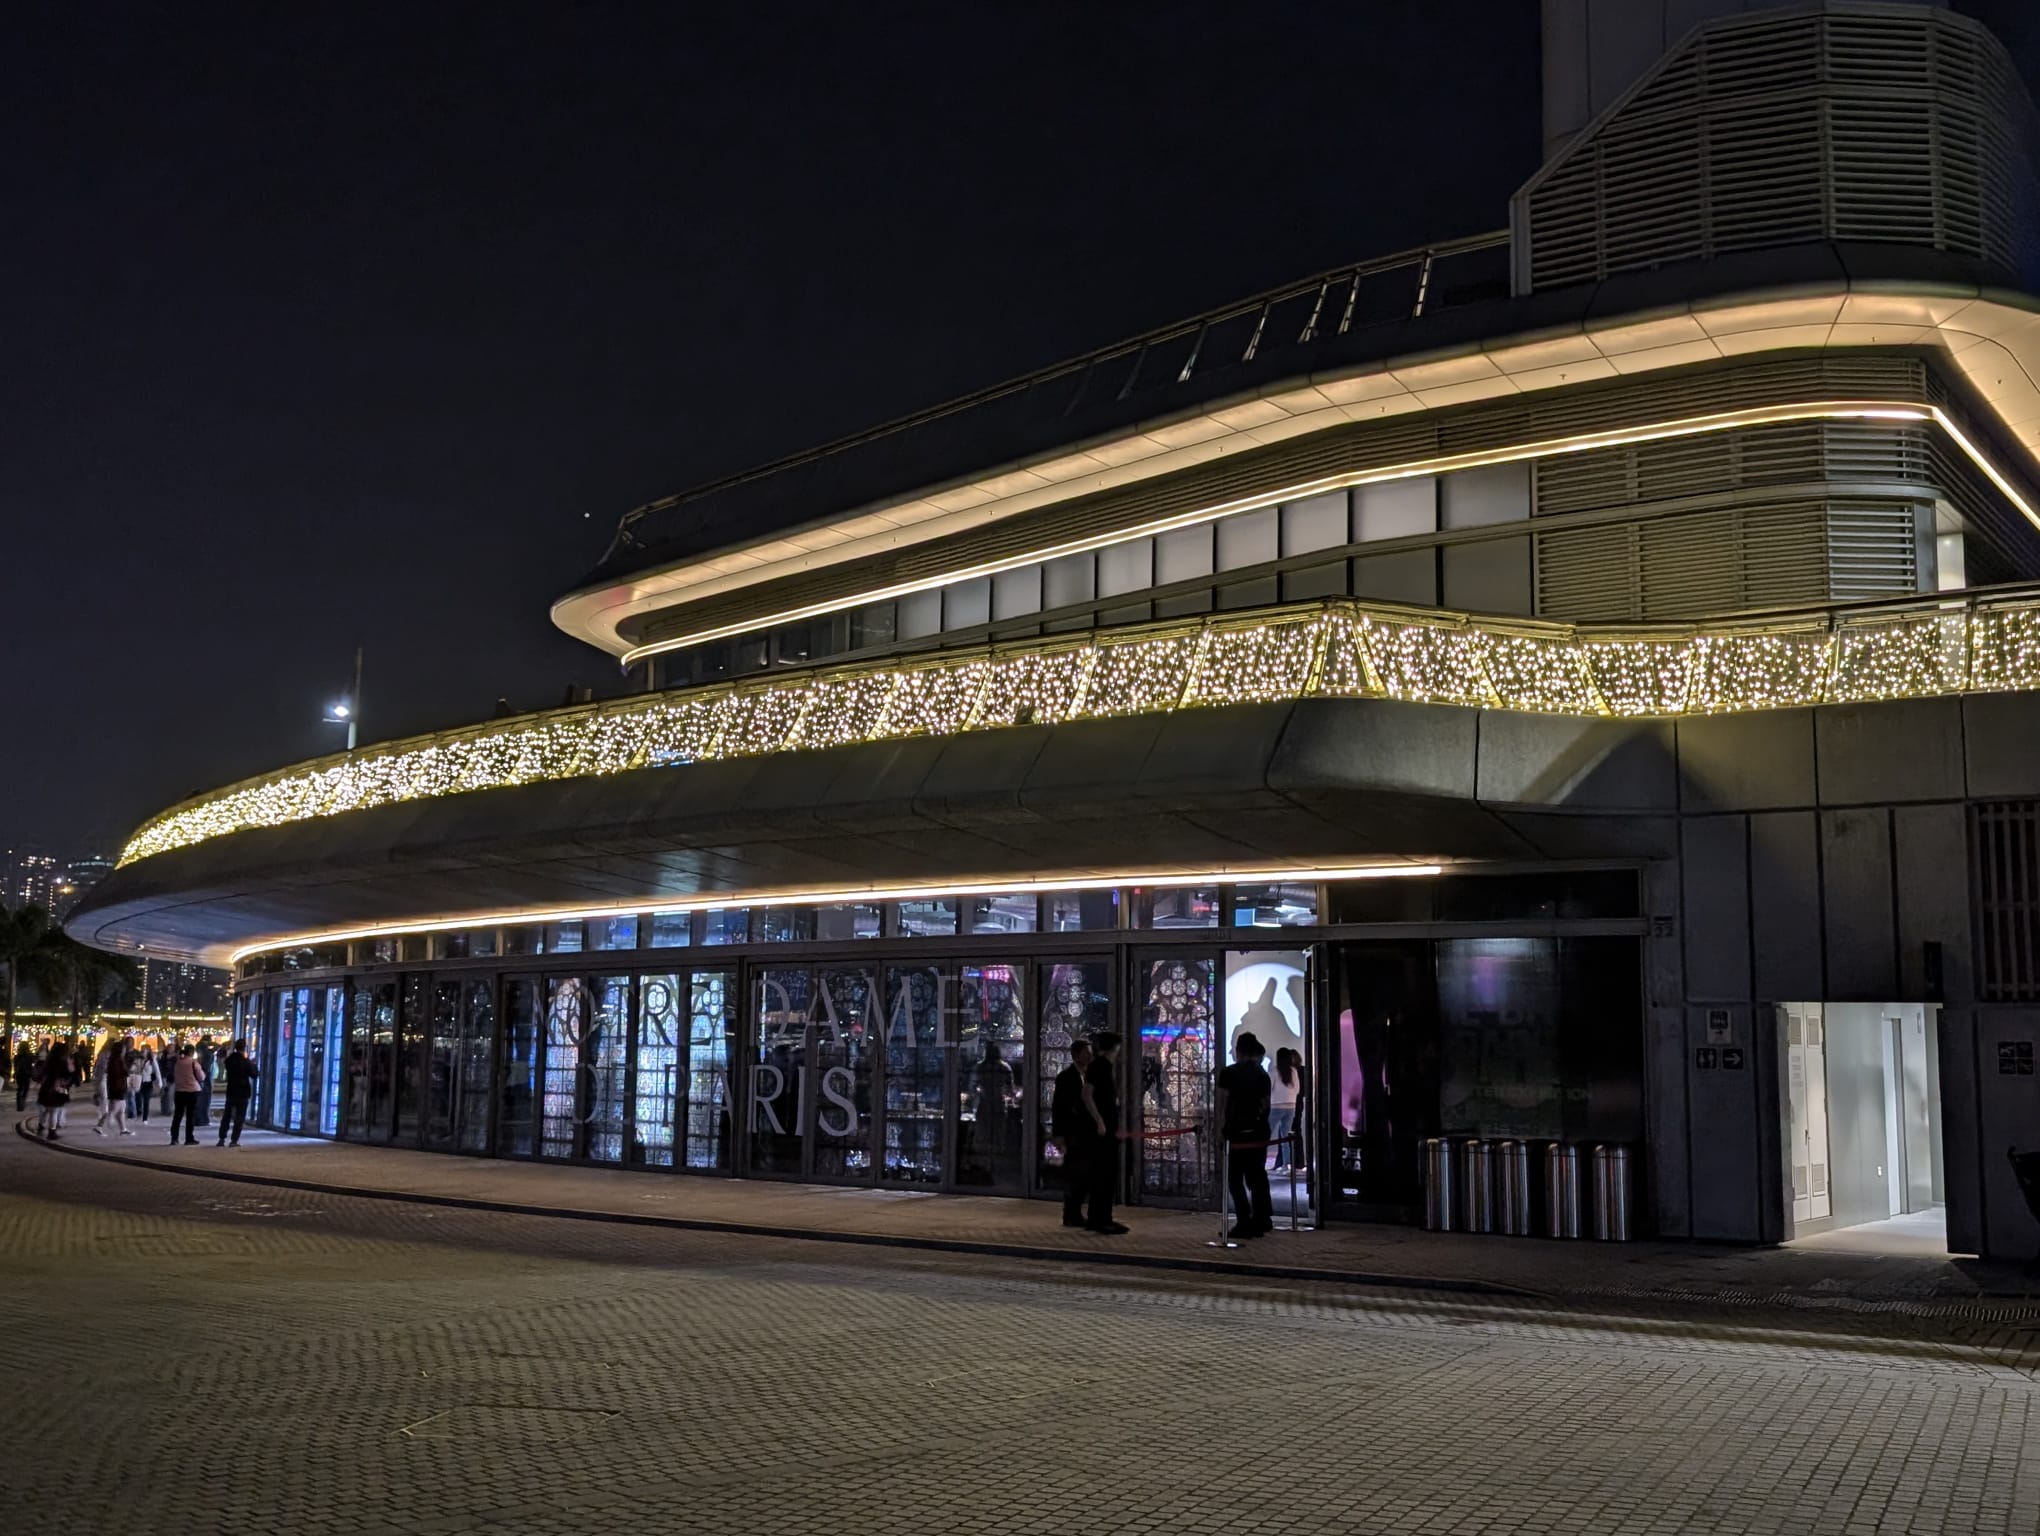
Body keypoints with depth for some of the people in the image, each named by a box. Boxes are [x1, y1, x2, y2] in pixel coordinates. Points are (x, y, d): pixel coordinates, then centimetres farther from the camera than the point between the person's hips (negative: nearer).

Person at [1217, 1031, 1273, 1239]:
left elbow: (1223, 1103, -8)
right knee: (1257, 1177, 13)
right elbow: (1265, 1104, 8)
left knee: (1235, 1179, 2)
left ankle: (1244, 1223, -2)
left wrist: (1220, 1128, -2)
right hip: (1259, 1134, 5)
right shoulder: (1262, 1074, 6)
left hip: (1237, 1134, -5)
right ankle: (1261, 1221, 15)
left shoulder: (1228, 1073, -8)